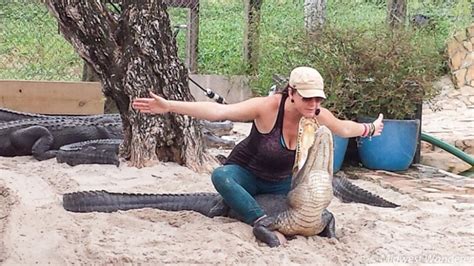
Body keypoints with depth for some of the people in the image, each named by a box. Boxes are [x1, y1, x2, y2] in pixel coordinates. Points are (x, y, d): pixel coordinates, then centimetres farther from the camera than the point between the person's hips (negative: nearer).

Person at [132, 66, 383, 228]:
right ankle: (261, 221, -40)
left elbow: (343, 128, 8)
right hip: (245, 174, -4)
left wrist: (370, 129, 21)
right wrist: (169, 106, -48)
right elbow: (219, 111, -40)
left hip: (281, 181, 4)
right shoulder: (268, 107, -32)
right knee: (221, 175, -37)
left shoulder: (318, 115, -17)